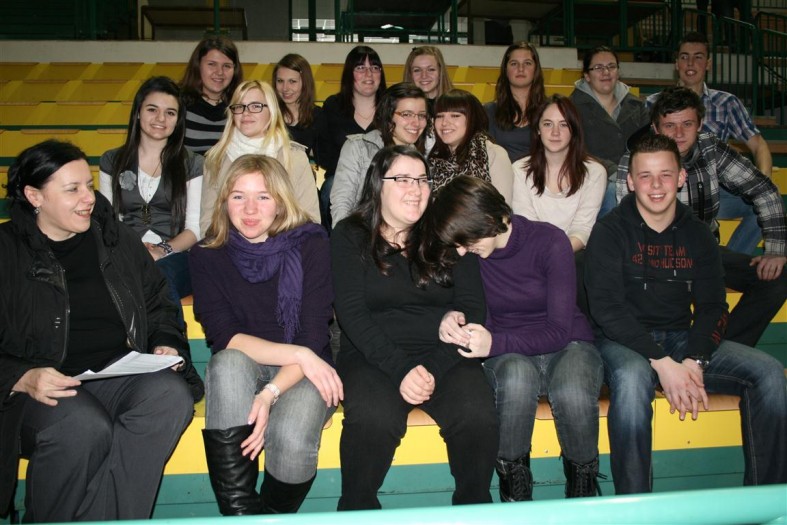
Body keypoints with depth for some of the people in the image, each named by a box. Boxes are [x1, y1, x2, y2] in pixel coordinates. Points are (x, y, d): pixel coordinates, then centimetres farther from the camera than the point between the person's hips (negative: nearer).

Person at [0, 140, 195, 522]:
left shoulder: (117, 239, 15)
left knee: (171, 396, -29)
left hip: (120, 373, 4)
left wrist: (166, 345, 3)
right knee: (85, 427, -36)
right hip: (42, 386, -3)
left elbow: (158, 302, 23)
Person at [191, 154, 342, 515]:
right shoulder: (208, 256, -2)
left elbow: (313, 337, -12)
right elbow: (224, 338, -11)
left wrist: (271, 393, -27)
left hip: (302, 375, -1)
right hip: (239, 372, 2)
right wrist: (297, 354, -23)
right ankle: (240, 512, -25)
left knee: (291, 441, -32)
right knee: (228, 363, -34)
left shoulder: (310, 244, -6)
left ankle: (274, 515, 1)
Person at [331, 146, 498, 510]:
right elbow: (351, 313, -4)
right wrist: (400, 369, -18)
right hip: (373, 356, -1)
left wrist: (434, 368, -13)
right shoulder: (349, 236, 7)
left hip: (443, 355, 2)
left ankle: (474, 508, -2)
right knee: (373, 420, -33)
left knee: (479, 417, -27)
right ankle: (357, 511, -7)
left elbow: (472, 308, 4)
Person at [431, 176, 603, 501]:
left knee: (572, 392, -36)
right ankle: (514, 486, -16)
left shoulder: (549, 242, -15)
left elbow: (559, 331, -18)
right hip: (508, 356, 1)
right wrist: (451, 322, -23)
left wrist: (494, 343, -34)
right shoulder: (465, 256, -5)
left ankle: (583, 486, -7)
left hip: (566, 345, -1)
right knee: (516, 377, -37)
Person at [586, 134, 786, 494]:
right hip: (624, 342, -4)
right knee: (632, 378, -38)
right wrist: (662, 363, -23)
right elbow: (606, 308, -14)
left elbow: (713, 308, 5)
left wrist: (694, 361, -15)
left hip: (682, 339, 5)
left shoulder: (697, 235, 9)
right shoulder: (610, 231, -5)